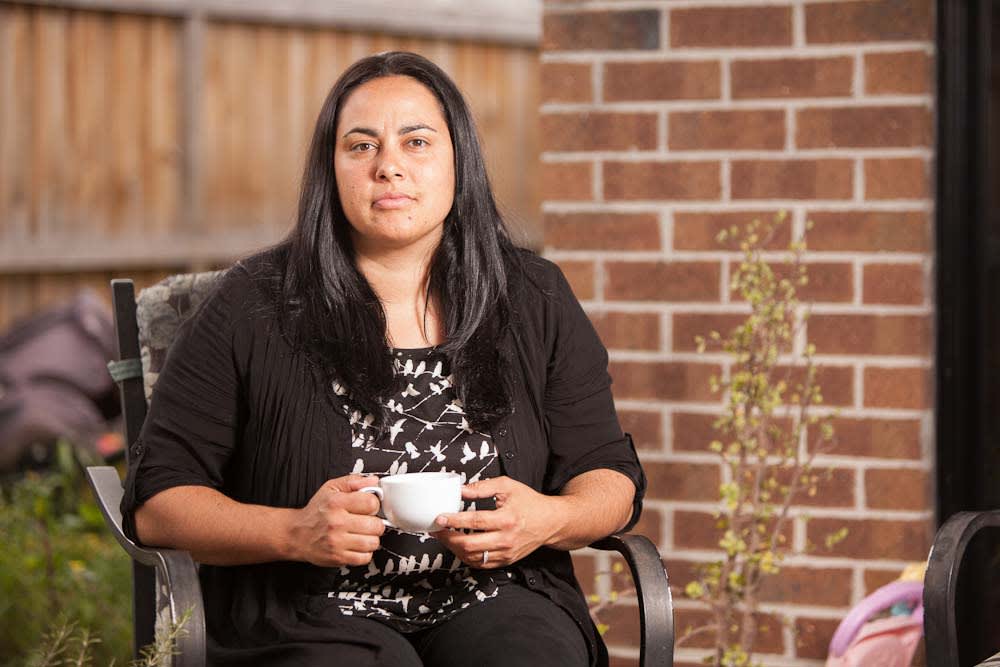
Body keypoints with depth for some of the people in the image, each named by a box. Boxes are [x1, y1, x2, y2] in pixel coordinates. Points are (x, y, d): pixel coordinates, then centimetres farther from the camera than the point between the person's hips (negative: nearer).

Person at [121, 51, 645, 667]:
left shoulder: (536, 300, 10)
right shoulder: (251, 309, 2)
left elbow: (612, 481, 12)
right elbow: (156, 502, 1)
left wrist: (548, 520, -12)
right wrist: (295, 533, -16)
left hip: (495, 600, 2)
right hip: (317, 613, -2)